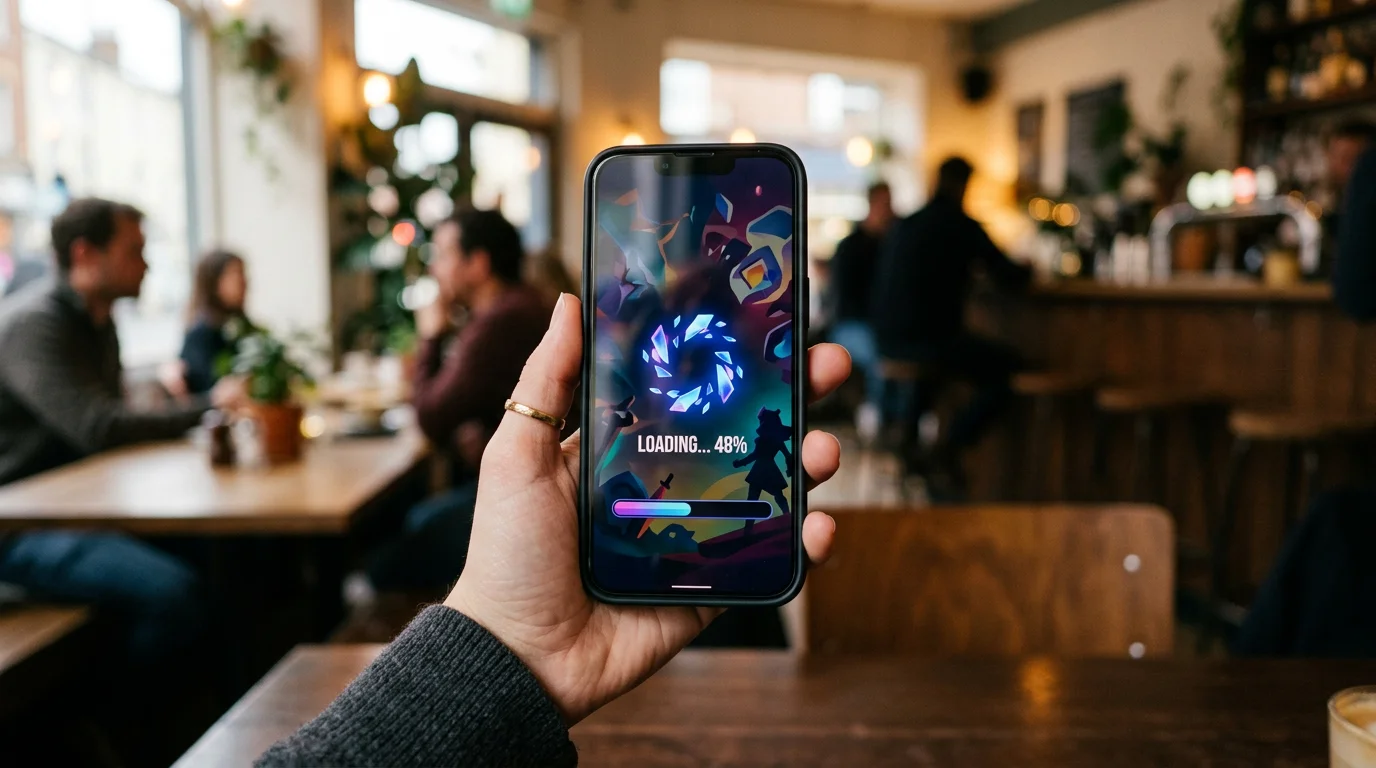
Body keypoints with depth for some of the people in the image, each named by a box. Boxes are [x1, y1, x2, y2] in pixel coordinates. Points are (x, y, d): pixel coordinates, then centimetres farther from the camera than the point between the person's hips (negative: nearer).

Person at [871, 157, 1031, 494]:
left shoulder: (905, 225, 14)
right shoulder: (962, 224, -3)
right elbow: (1008, 276, 1)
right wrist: (1027, 271, 25)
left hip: (887, 338, 7)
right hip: (929, 337, -7)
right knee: (1007, 366, 8)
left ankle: (909, 438, 30)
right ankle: (949, 450, 1)